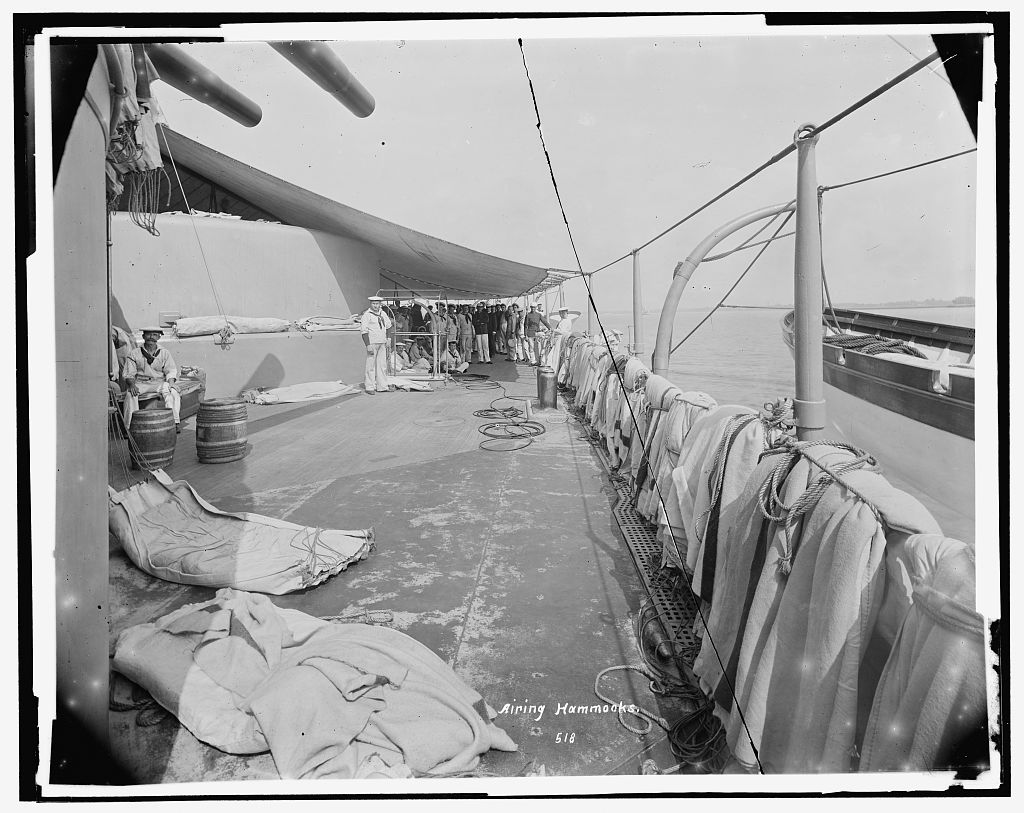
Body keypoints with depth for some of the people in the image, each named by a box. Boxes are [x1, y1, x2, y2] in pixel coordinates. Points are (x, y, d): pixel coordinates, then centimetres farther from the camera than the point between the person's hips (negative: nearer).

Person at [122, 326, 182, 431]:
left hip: (160, 382, 0)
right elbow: (129, 375, 2)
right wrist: (132, 384, -20)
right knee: (130, 393, -32)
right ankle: (130, 425, -32)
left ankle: (175, 422, -36)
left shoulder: (164, 353, 13)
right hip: (140, 383, 0)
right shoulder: (133, 354, 9)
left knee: (172, 393, -31)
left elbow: (171, 372, 5)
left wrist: (170, 383, -17)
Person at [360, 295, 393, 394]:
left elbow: (388, 326, 29)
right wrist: (368, 345, -20)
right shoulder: (367, 315, -8)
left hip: (382, 343, 7)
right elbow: (364, 331, -13)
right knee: (371, 365, -5)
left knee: (382, 365, 8)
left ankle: (382, 386, 15)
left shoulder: (383, 314, 12)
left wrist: (386, 339, 22)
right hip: (372, 343, -7)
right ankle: (370, 387, -1)